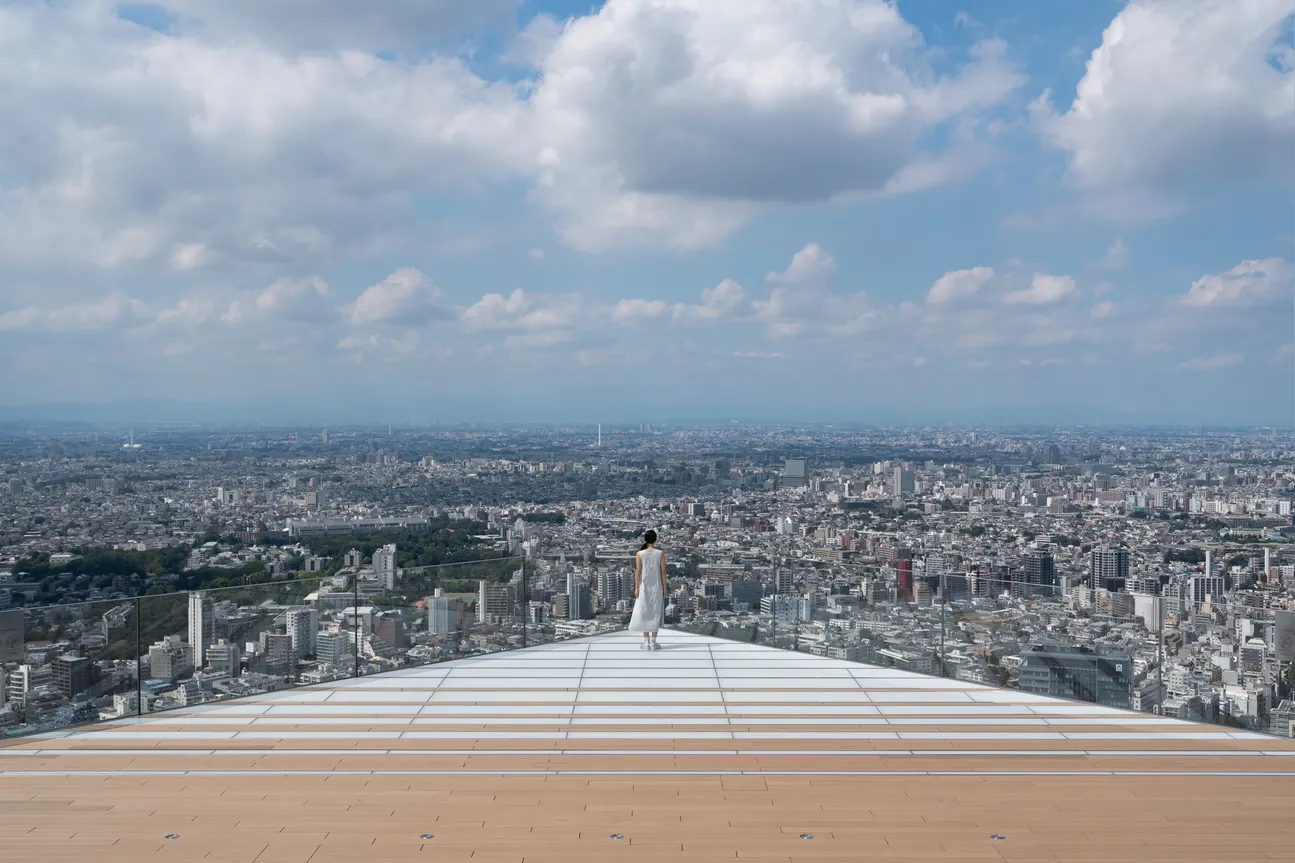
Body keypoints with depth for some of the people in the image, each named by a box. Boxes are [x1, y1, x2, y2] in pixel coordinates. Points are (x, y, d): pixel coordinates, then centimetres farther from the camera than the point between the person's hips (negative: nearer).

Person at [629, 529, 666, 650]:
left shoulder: (639, 554, -6)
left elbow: (638, 572, -6)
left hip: (644, 587, 0)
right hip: (657, 587, 0)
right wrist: (664, 587, 1)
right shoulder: (661, 553, -7)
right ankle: (653, 642, 5)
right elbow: (663, 571, -6)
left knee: (644, 613, 6)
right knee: (655, 613, 6)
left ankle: (646, 642, 5)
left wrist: (636, 588, -1)